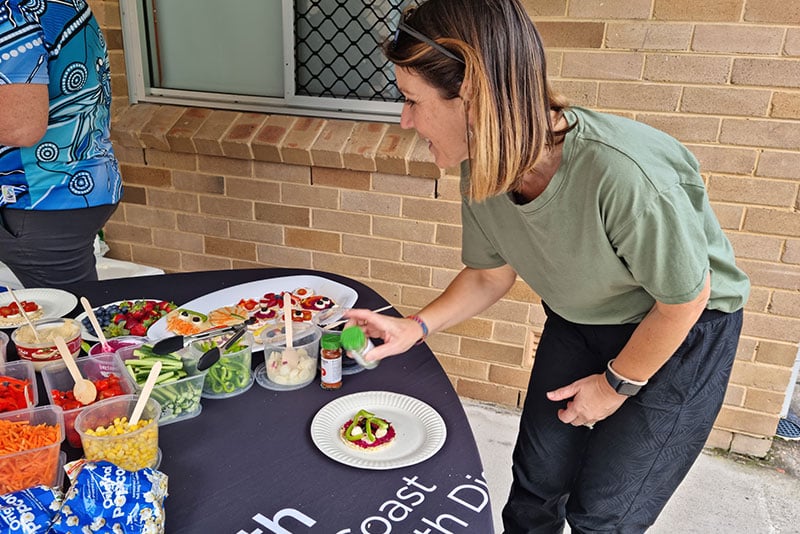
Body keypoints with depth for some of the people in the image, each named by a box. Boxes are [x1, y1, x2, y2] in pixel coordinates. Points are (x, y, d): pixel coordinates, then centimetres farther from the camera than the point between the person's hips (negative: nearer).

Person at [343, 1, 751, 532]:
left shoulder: (621, 175, -40)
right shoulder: (484, 170, -18)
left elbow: (684, 298, -23)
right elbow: (490, 275, -1)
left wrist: (618, 382, -10)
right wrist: (415, 327, -12)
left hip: (681, 332, -5)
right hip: (578, 322, 5)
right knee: (536, 479, 14)